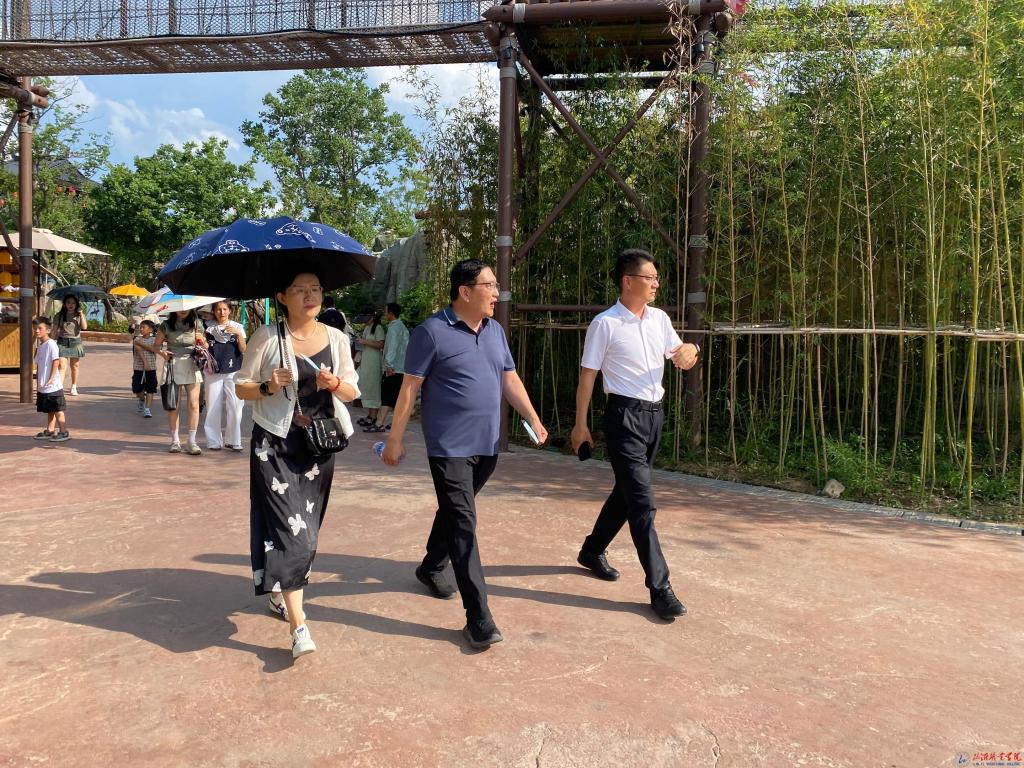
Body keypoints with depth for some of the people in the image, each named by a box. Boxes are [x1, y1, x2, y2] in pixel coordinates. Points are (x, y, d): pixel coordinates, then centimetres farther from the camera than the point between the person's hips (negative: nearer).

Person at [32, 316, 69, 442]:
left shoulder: (51, 344, -12)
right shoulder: (40, 346, 14)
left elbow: (56, 361, -17)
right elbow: (38, 365, 18)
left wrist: (51, 378, -20)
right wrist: (38, 382, 16)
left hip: (53, 385, -8)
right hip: (42, 386, 9)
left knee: (57, 410, -4)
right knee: (49, 410, 15)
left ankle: (64, 433, 0)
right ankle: (49, 431, 22)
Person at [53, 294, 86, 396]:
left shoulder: (79, 315, 5)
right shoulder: (59, 316, 4)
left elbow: (84, 327, -12)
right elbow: (55, 330, 6)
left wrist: (80, 313, -11)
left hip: (76, 342, 1)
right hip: (62, 341, -1)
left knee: (75, 366, 9)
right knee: (62, 366, -12)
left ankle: (74, 387, 21)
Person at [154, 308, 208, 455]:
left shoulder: (197, 325, 3)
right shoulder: (166, 325, 1)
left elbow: (205, 346, 10)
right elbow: (157, 345, 9)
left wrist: (202, 342, -13)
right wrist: (162, 353, -11)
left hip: (192, 367, 0)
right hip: (173, 367, 0)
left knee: (193, 404, -7)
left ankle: (192, 441, 0)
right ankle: (175, 440, 15)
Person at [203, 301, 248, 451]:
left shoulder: (237, 327, 6)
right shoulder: (208, 327, 8)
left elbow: (243, 350, 0)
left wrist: (238, 334, -13)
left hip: (233, 372, 0)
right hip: (213, 372, 1)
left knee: (235, 407, -6)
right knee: (213, 407, -1)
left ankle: (233, 440, 4)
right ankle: (214, 441, 7)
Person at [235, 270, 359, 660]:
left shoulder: (336, 338, 4)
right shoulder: (267, 337, -5)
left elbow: (352, 391, 7)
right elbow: (241, 385, 1)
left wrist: (335, 383, -15)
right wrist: (268, 387, -19)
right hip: (276, 444, -4)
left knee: (305, 529, 14)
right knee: (289, 529, -11)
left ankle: (281, 593, 38)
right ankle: (298, 626, -8)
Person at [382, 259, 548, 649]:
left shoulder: (495, 330, 10)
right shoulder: (432, 332, -11)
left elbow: (510, 379, 16)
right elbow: (410, 387, -9)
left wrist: (533, 418, 9)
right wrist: (395, 438, -9)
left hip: (487, 445, 7)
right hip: (449, 446, -7)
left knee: (454, 511, 21)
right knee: (463, 523, -7)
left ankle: (431, 567, 44)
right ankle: (478, 616, -4)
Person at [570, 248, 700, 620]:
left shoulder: (660, 319, 9)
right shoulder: (605, 324, -10)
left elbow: (681, 360, 17)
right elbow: (587, 375, -6)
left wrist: (691, 350, -8)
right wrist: (580, 424, -5)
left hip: (654, 413, 7)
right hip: (624, 415, -7)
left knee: (627, 492, 18)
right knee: (643, 503, -9)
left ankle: (592, 551, 38)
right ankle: (660, 588, -4)